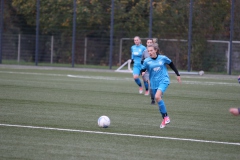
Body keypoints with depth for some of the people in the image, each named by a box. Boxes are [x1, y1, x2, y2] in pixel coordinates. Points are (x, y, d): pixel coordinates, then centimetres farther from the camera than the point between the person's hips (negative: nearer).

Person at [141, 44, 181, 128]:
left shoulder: (163, 58, -4)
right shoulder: (147, 61, -2)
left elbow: (171, 64, 11)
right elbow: (142, 70, 2)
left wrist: (177, 74, 16)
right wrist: (142, 73, -22)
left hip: (163, 81, -3)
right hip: (154, 83, 3)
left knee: (157, 97, -25)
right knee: (158, 100, 6)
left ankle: (166, 116, -14)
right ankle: (164, 119, 22)